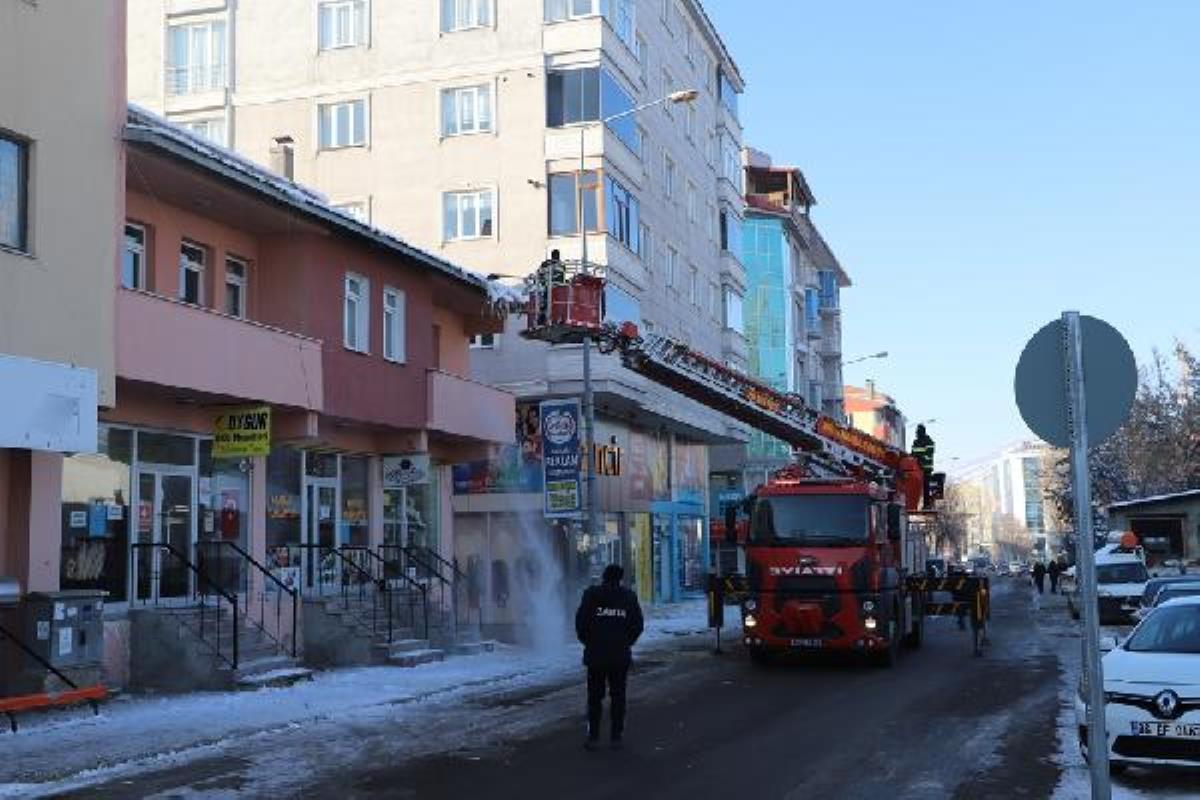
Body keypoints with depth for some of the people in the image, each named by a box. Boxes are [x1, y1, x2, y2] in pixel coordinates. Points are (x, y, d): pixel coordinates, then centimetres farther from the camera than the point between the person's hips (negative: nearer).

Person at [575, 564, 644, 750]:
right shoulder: (629, 597, 1)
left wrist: (587, 641, 7)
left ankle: (593, 736, 5)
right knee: (618, 695, 9)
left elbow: (581, 622, -8)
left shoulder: (591, 595, -4)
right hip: (620, 656, 1)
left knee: (595, 696, 7)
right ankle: (616, 736, 9)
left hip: (596, 654, -1)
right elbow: (637, 624, 0)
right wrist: (626, 642, 12)